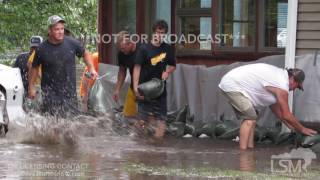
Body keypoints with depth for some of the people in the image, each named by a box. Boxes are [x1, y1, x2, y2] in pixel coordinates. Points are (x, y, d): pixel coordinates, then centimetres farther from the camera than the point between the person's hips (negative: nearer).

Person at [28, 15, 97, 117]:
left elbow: (85, 53, 16)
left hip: (69, 90, 2)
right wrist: (31, 87, 9)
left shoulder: (72, 43, -2)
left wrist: (91, 68, 3)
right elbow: (35, 68, 7)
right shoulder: (42, 49, -6)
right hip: (50, 92, -2)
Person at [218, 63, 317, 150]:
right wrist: (302, 129, 2)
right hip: (232, 85, -10)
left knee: (251, 117, 14)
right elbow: (287, 116, -11)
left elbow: (274, 105, 22)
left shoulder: (279, 75, 13)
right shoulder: (282, 86, -16)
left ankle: (250, 147, 12)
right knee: (250, 118, -14)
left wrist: (291, 126, 23)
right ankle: (242, 151, -18)